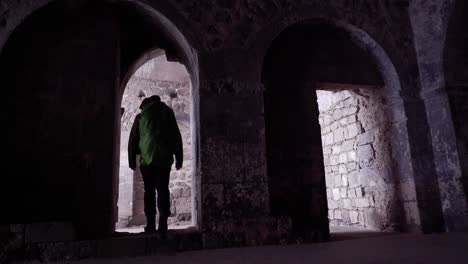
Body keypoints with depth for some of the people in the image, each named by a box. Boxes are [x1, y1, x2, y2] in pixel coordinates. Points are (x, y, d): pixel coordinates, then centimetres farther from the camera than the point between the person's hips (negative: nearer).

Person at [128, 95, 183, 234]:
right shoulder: (167, 112, 12)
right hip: (164, 159, 0)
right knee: (163, 190, 2)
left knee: (149, 191, 4)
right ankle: (163, 223, -5)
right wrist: (179, 158, 10)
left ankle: (151, 224, 1)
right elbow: (177, 136, 8)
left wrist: (132, 160, 13)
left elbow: (133, 140, 9)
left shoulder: (140, 116, 10)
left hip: (147, 159, 0)